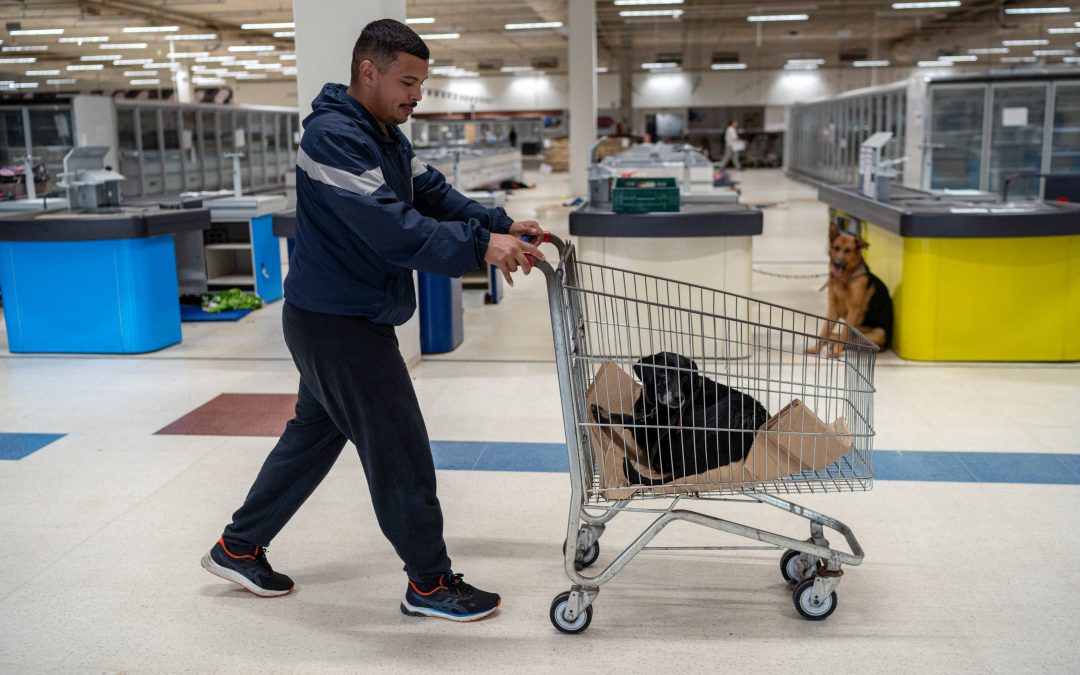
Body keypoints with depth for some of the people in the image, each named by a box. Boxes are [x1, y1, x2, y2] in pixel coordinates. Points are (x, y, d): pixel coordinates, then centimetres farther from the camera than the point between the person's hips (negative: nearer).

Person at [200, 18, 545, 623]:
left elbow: (433, 193, 6)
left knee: (314, 433, 20)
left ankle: (239, 547, 35)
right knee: (400, 450, -2)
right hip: (337, 323, -10)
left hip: (344, 320, 10)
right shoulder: (333, 136, -21)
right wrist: (478, 246, -31)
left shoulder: (387, 136, 11)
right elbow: (389, 227, -31)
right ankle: (430, 583, 14)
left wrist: (501, 226, -8)